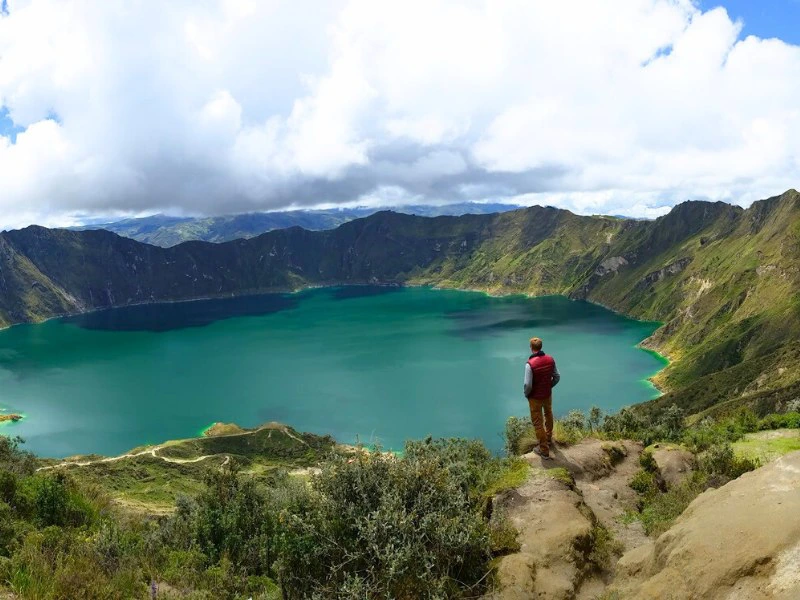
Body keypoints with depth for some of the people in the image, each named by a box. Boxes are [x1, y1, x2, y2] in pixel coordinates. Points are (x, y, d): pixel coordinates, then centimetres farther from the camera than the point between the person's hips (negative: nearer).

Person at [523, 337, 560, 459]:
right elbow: (557, 377, -1)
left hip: (535, 397, -5)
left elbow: (528, 384, -25)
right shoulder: (550, 360, -11)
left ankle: (544, 450, 14)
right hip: (548, 394, 6)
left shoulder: (530, 364, -27)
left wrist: (526, 394, -5)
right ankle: (549, 438, 50)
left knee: (538, 422, 8)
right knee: (548, 415, 30)